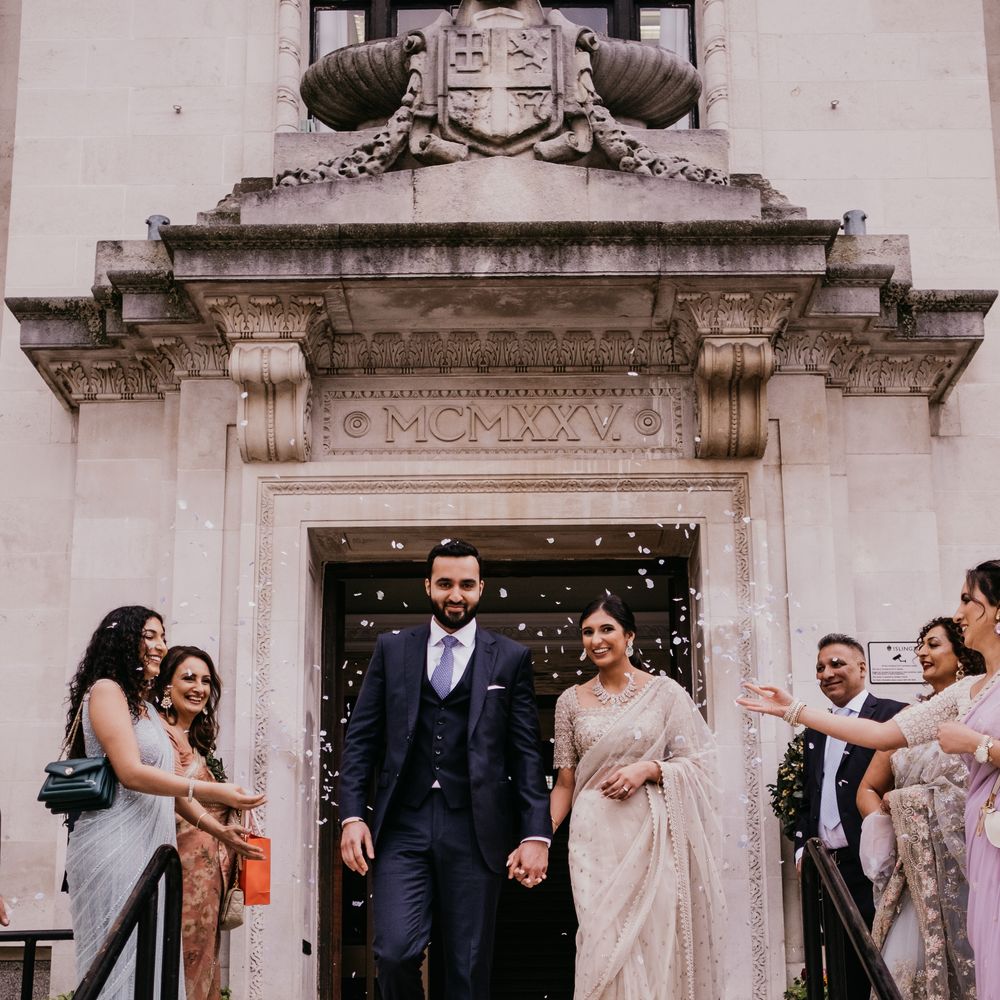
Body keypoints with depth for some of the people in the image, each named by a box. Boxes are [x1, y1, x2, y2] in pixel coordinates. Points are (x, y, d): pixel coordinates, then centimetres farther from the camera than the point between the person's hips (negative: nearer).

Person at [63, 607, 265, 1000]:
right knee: (121, 960, -7)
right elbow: (131, 773, -16)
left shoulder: (143, 704, 20)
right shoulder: (106, 690, -7)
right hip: (114, 845, -8)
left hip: (147, 845, 8)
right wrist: (211, 792, -21)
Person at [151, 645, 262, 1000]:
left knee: (198, 962, 10)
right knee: (179, 967, -8)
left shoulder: (197, 740, 18)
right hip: (182, 866, -9)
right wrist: (220, 831, -34)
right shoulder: (162, 732, -11)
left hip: (207, 870, 10)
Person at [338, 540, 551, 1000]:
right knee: (395, 952, -11)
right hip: (402, 824, 1)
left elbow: (526, 752, 4)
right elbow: (361, 737, 8)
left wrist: (537, 834, -4)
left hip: (474, 828, 0)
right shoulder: (391, 648, 10)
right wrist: (352, 815, -3)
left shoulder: (511, 658, 7)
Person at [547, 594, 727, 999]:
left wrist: (648, 769, -15)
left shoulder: (665, 692, 1)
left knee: (656, 941, -1)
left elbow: (697, 764, 2)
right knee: (604, 943, -3)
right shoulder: (571, 701, 8)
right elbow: (565, 783, 9)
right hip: (596, 838, 2)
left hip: (653, 834, -1)